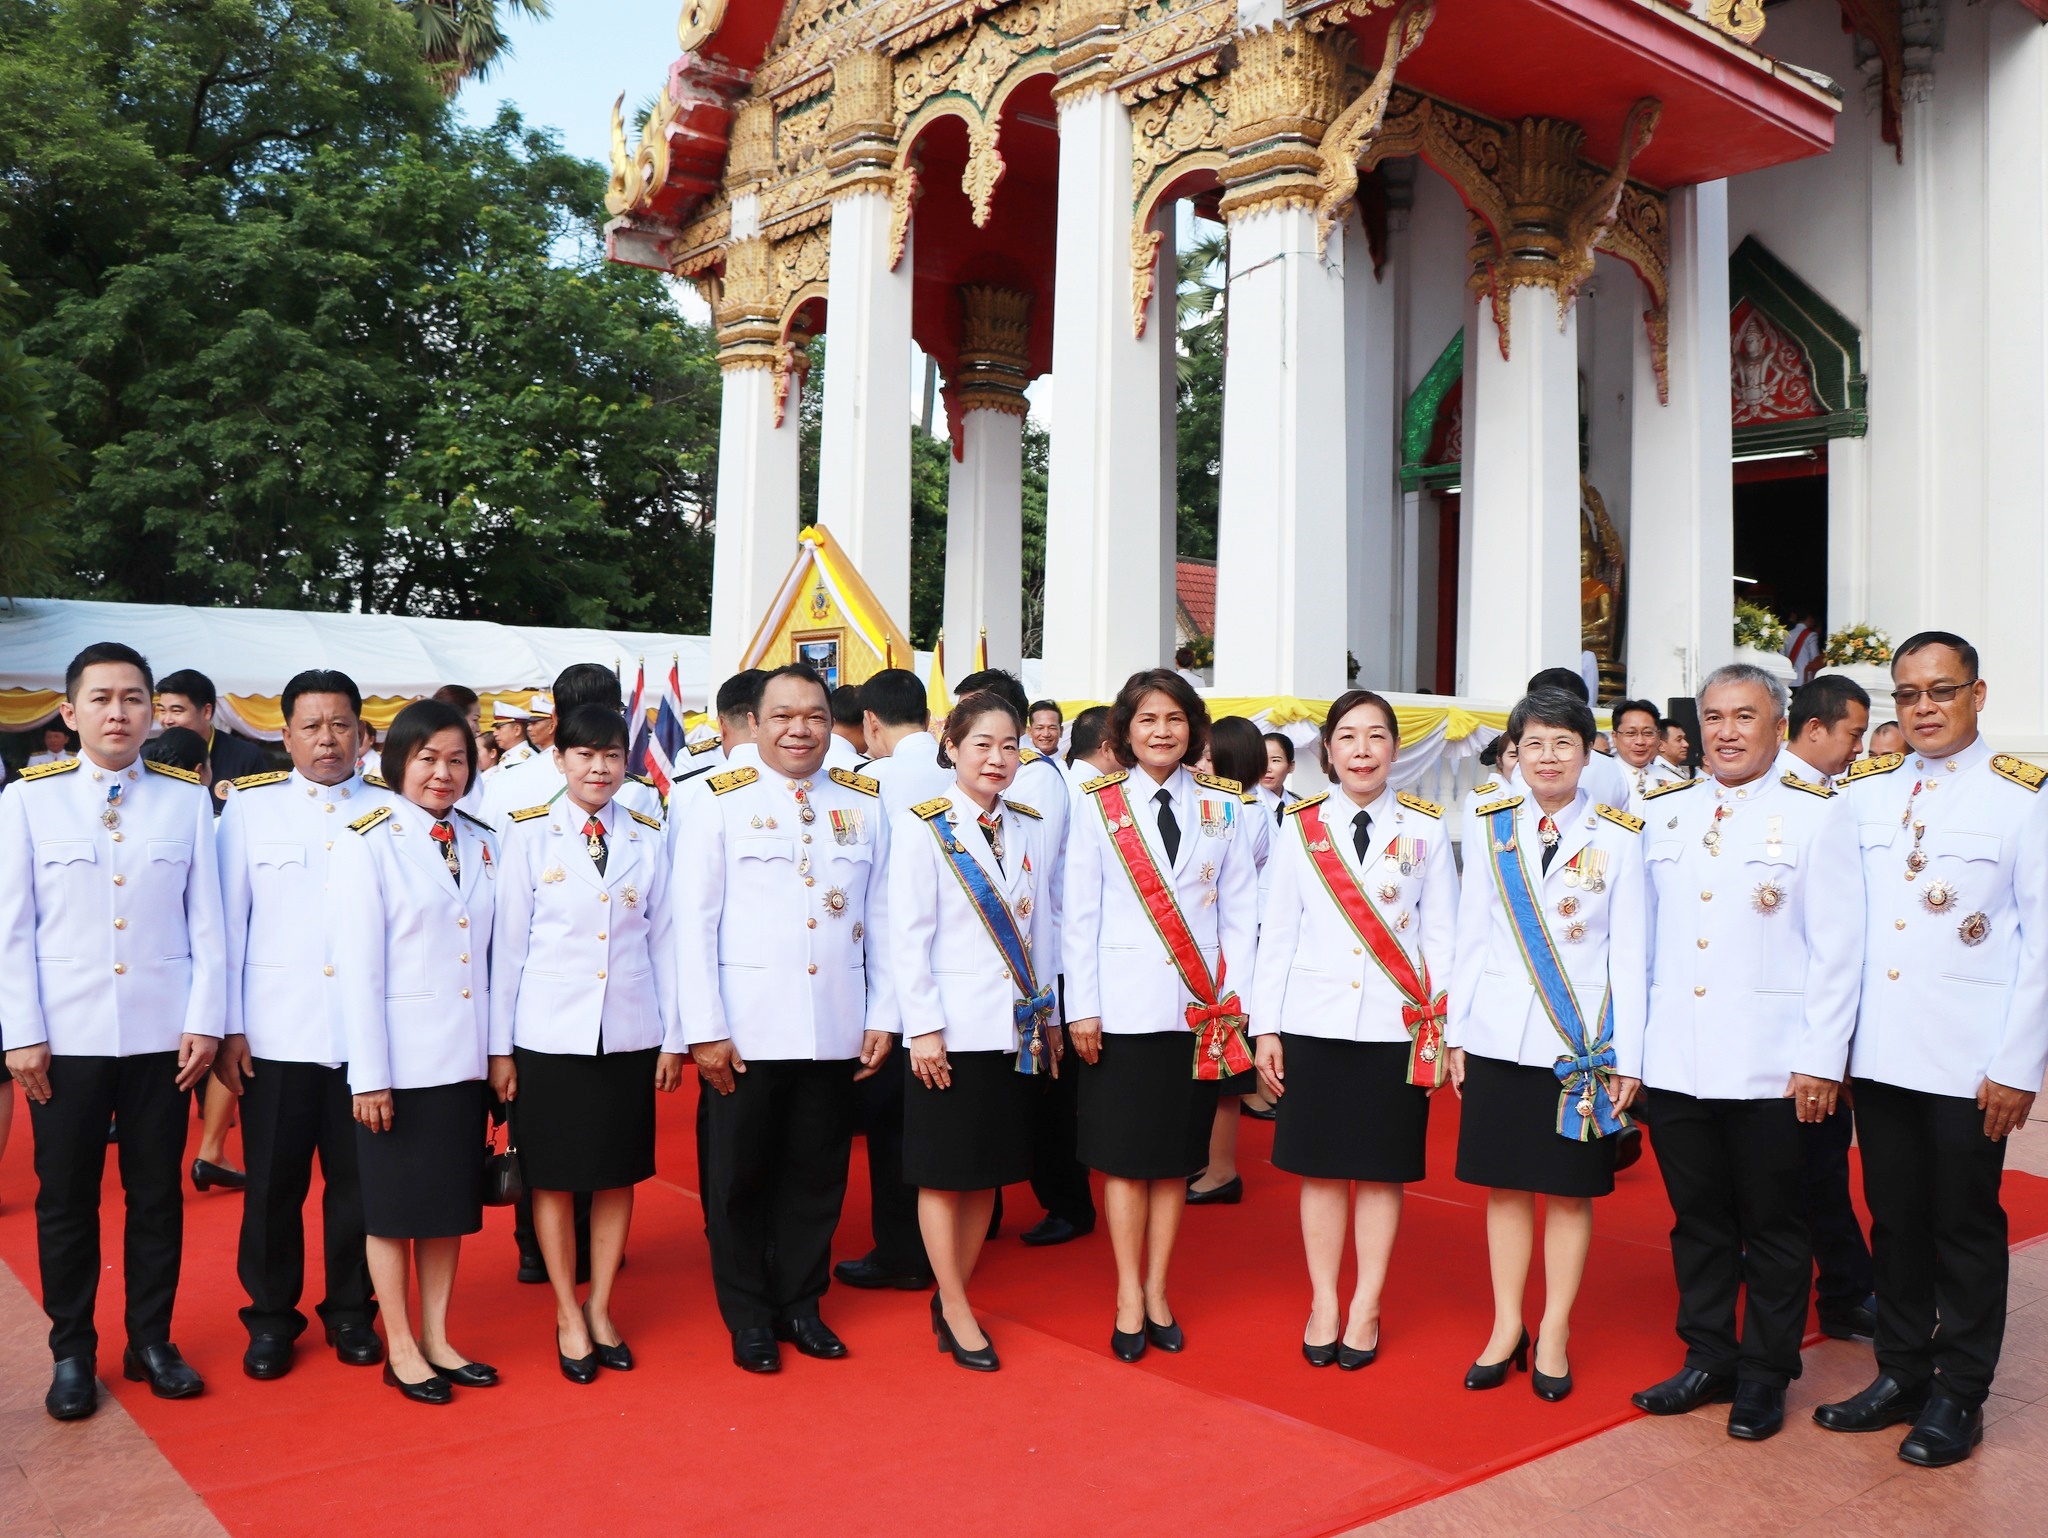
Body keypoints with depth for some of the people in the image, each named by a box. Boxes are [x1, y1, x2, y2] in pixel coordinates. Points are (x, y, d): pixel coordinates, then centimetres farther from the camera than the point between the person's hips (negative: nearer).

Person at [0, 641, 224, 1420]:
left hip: (162, 1033, 1)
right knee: (66, 1197, 8)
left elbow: (206, 920, 2)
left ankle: (150, 1342, 23)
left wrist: (205, 1020, -3)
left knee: (157, 1192, 9)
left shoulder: (188, 799, 2)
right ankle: (71, 1353, 22)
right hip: (66, 1034, -1)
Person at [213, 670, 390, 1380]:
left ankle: (351, 1312, 25)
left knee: (358, 1182, 8)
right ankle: (271, 1317, 24)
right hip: (274, 1035, 0)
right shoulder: (248, 807, 4)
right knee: (272, 1184, 7)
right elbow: (226, 922, 3)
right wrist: (228, 1027, -1)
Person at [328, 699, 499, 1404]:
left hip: (465, 1055, 5)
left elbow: (491, 952, 9)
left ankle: (438, 1339, 25)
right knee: (395, 1205, 6)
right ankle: (401, 1350, 19)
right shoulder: (367, 842, -8)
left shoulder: (481, 843, 8)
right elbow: (356, 963, -12)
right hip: (401, 1057, -5)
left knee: (452, 1201, 13)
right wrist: (368, 1074, -15)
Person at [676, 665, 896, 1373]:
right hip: (748, 1030, -2)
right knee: (740, 1177, 8)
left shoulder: (866, 804, 7)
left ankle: (801, 1303, 27)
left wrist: (883, 1016, 4)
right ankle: (749, 1316, 23)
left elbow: (882, 917, 8)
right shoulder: (719, 804, -1)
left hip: (836, 1030, 2)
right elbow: (694, 923, -3)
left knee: (817, 1174, 11)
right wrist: (705, 1029, -8)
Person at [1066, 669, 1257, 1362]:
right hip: (1124, 1009, -1)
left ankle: (1157, 1292, 20)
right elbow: (1079, 911, 0)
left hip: (1200, 1008, 2)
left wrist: (1236, 998, -1)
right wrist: (1081, 1007, -5)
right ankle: (1129, 1298, 15)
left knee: (1176, 1156, 8)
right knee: (1125, 1158, 4)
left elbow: (1241, 909, 6)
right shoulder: (1098, 805, 1)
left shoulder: (1221, 807, 6)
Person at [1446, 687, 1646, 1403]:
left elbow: (1629, 951, -1)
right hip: (1499, 1035, 2)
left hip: (1583, 1040, -2)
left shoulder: (1618, 835, -1)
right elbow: (1470, 936, 7)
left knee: (1570, 1188, 6)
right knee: (1505, 1183, 9)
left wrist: (1628, 1056, -4)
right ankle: (1506, 1327, 22)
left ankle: (1554, 1335, 19)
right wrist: (1456, 1032, 5)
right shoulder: (1489, 827, 5)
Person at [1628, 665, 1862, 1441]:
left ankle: (1765, 1375, 22)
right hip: (1674, 1060, 4)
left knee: (1773, 1227, 8)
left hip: (1770, 1065, -4)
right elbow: (1640, 934, 10)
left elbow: (1837, 947, -5)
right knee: (1698, 1221, 13)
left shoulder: (1815, 814, -3)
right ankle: (1707, 1359, 27)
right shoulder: (1662, 811, 9)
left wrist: (1822, 1058, -10)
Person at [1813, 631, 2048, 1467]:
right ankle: (1902, 1373, 27)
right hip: (1878, 1050, 4)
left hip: (1968, 1059, -4)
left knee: (1965, 1226, 8)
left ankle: (1959, 1396, 21)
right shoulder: (1863, 789, 7)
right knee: (1894, 1218, 13)